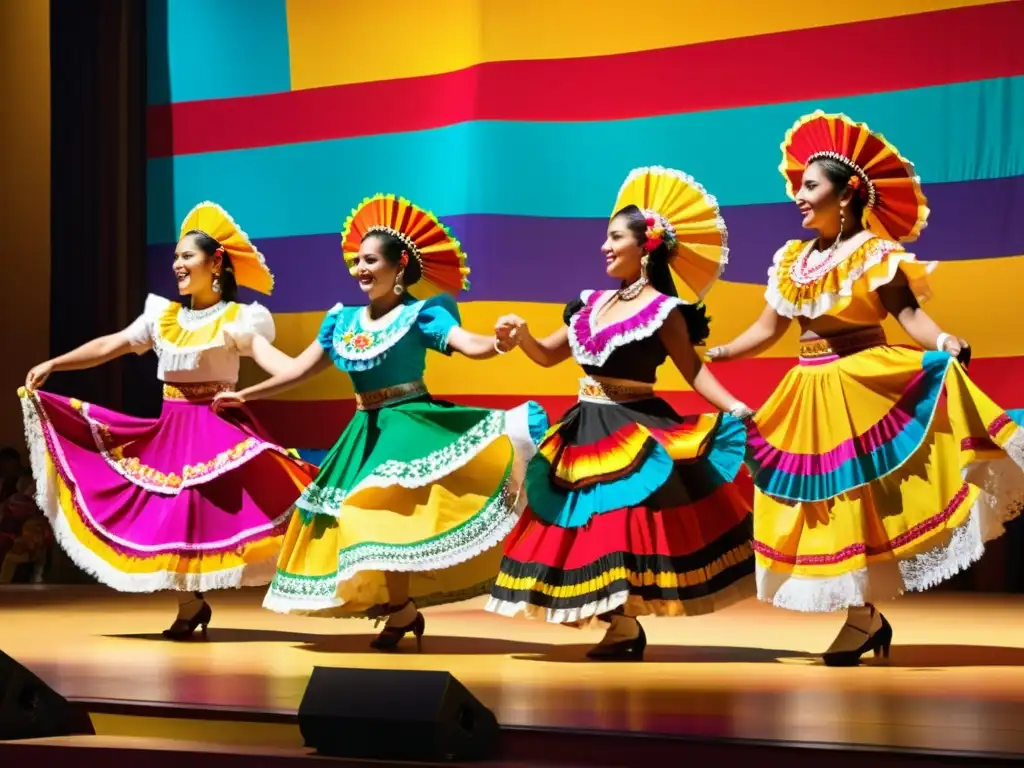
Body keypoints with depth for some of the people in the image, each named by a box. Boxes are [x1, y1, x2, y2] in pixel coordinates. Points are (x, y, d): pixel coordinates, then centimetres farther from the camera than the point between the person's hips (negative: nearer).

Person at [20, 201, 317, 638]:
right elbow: (109, 346, 12)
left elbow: (265, 354, -23)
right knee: (166, 510, 3)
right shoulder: (163, 315, 10)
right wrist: (52, 364, 10)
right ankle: (191, 605, 13)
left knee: (203, 509, -13)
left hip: (216, 426, -6)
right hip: (171, 427, 6)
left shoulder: (238, 318, -7)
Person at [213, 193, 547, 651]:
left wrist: (497, 344, -47)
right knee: (357, 518, 4)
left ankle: (402, 612, -7)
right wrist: (245, 395, 17)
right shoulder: (342, 319, 8)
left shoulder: (420, 313, -9)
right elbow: (302, 368, 16)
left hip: (408, 425, -6)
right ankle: (401, 608, 14)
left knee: (380, 513, -22)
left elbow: (467, 343, -24)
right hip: (365, 432, 6)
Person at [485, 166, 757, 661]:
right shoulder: (592, 304, 11)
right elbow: (548, 355, 17)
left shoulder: (664, 310, -8)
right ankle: (622, 626, 16)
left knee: (624, 531, -9)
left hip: (636, 434, -7)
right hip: (586, 432, 7)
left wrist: (735, 409, -21)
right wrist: (520, 334, -3)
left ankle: (626, 630, 1)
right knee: (588, 532, 7)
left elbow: (692, 370, -8)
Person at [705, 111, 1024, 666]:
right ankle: (870, 616, 14)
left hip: (862, 383, -7)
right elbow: (768, 329, 14)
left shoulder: (874, 254, -8)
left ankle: (862, 618, 1)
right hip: (810, 392, 7)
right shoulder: (792, 260, 11)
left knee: (858, 495, -7)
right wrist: (711, 354, 6)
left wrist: (944, 344, -34)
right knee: (822, 497, 6)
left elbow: (907, 311, -16)